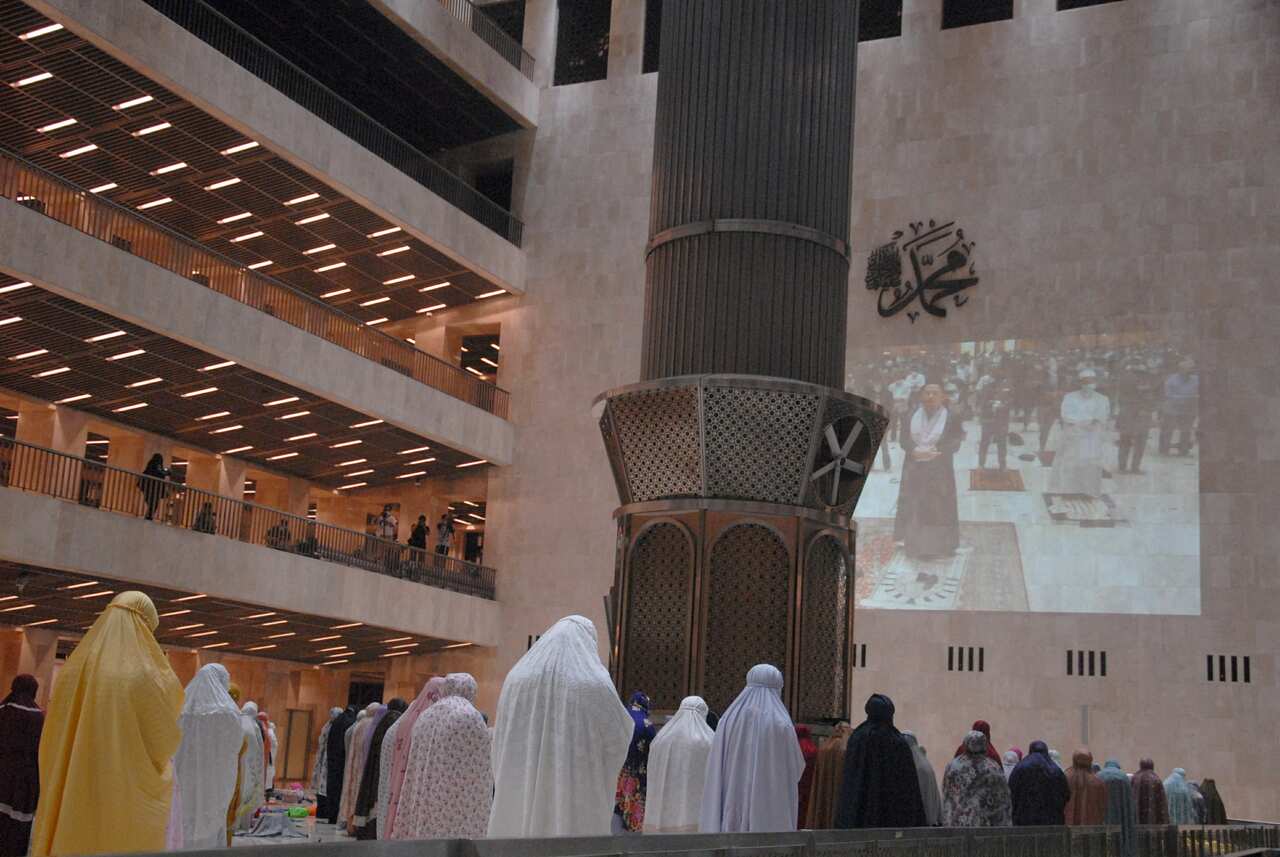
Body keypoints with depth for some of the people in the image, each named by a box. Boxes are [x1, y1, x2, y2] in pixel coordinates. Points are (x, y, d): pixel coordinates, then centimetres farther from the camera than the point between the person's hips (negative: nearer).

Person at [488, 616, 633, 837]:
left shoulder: (516, 679, 5)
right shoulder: (594, 685, -7)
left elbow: (501, 749, 11)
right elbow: (618, 740, 1)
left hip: (520, 796, 4)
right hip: (577, 800, -4)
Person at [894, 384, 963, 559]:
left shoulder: (951, 418, -5)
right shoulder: (913, 416, 4)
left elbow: (955, 443, -8)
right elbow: (904, 439, 2)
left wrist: (935, 451, -22)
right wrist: (915, 451, -18)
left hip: (939, 470, -3)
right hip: (914, 468, 3)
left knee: (937, 507, 0)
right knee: (913, 505, 5)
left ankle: (936, 545, 8)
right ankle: (915, 543, 14)